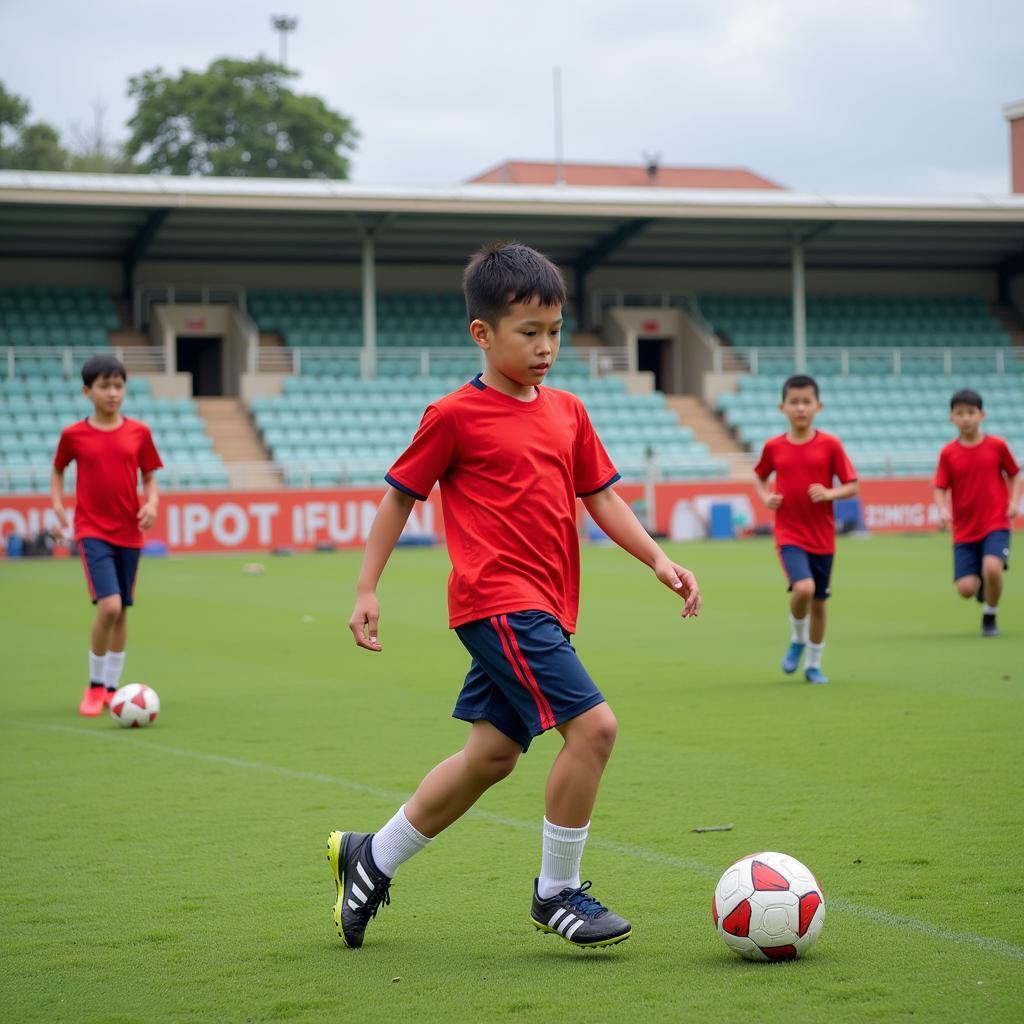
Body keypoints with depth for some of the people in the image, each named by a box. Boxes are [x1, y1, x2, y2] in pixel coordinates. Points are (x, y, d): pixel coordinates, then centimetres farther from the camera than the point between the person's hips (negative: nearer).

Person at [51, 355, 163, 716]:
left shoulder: (138, 432, 2)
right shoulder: (74, 435, -2)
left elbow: (149, 478, 10)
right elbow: (57, 471, 14)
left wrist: (151, 504, -9)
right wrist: (58, 503, -1)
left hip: (129, 532, 3)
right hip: (92, 531, -3)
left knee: (121, 612, 9)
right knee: (108, 606, -18)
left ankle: (111, 688, 23)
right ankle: (95, 686, 0)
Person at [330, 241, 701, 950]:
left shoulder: (568, 413, 13)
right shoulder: (455, 417, -5)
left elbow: (601, 496, 18)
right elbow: (399, 497, 2)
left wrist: (659, 559, 6)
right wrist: (367, 590, 1)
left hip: (544, 610, 8)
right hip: (499, 603, -8)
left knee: (491, 756, 13)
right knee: (593, 724, -17)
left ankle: (371, 859, 30)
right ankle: (558, 892, -3)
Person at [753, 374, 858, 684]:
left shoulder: (830, 445, -4)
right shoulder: (773, 447, 0)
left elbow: (853, 487, -1)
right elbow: (759, 477, 18)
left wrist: (829, 493, -19)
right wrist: (766, 497, -2)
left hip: (822, 536, 1)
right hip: (789, 534, -1)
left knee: (819, 602, 10)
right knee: (803, 588, -24)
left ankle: (813, 664, 27)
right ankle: (797, 640, 5)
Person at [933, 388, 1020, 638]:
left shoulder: (997, 446, -1)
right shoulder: (948, 453, -2)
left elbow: (1014, 476, 11)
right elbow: (940, 488, 1)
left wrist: (1013, 502, -4)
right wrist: (943, 510, -18)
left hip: (996, 524, -1)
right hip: (964, 530, 1)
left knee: (992, 567, -27)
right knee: (966, 587, -8)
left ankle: (990, 617, 0)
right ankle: (984, 587, 32)